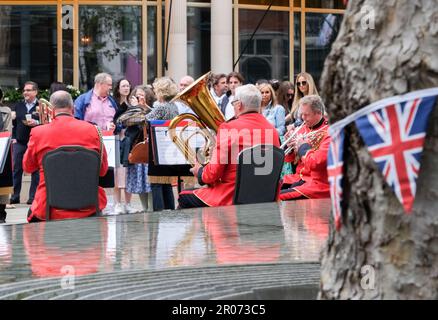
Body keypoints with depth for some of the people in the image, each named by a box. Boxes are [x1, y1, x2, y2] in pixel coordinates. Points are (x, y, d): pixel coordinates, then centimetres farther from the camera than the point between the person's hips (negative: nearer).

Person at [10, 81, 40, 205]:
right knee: (16, 170, 4)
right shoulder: (18, 106, 12)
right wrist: (14, 137, 4)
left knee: (35, 171, 2)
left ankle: (33, 197, 7)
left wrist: (36, 123, -23)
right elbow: (14, 123, 13)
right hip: (19, 142, 4)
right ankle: (14, 197, 9)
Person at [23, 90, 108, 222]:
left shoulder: (38, 133, -7)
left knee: (32, 215, 29)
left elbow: (27, 167, 12)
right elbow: (103, 170, 8)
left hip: (50, 209, -1)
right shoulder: (91, 130, -4)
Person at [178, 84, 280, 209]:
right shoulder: (272, 130, 3)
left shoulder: (229, 128, -14)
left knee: (184, 198, 14)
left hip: (230, 198, -7)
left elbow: (213, 174, -12)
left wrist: (199, 172, 10)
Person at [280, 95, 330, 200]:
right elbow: (288, 159, 18)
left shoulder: (328, 133, -11)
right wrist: (289, 143, -1)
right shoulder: (304, 129, 11)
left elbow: (316, 163, -21)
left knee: (278, 197, -27)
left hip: (318, 184, -8)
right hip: (299, 178, 8)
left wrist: (302, 146, -9)